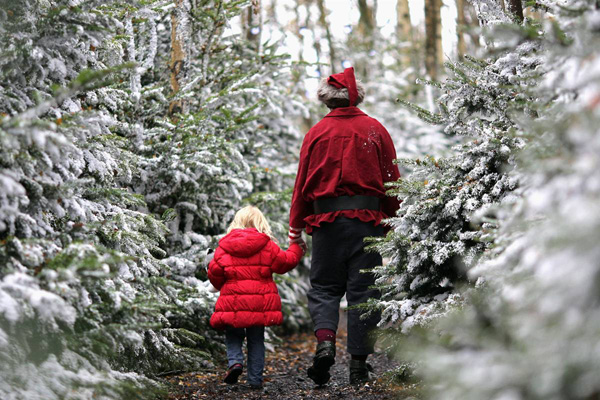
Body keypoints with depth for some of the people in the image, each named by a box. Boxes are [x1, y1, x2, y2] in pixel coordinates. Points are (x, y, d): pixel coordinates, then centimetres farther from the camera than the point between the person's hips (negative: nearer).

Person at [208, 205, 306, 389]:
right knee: (256, 339, 12)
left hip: (233, 302, 0)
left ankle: (235, 361, -11)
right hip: (260, 302, 0)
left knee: (232, 336, 16)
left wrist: (222, 286, 22)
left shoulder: (224, 246, 2)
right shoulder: (266, 245, 0)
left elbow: (214, 271, 2)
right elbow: (284, 262, 5)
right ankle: (255, 379, 10)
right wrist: (296, 250, 24)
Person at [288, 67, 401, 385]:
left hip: (327, 220, 0)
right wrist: (391, 223, 12)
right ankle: (359, 364, 4)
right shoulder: (375, 130, 4)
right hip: (368, 220, 0)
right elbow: (392, 181, 5)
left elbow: (303, 183, 4)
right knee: (363, 290, 5)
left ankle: (325, 341, -15)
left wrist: (296, 228, 11)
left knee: (323, 287, 10)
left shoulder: (317, 133, 3)